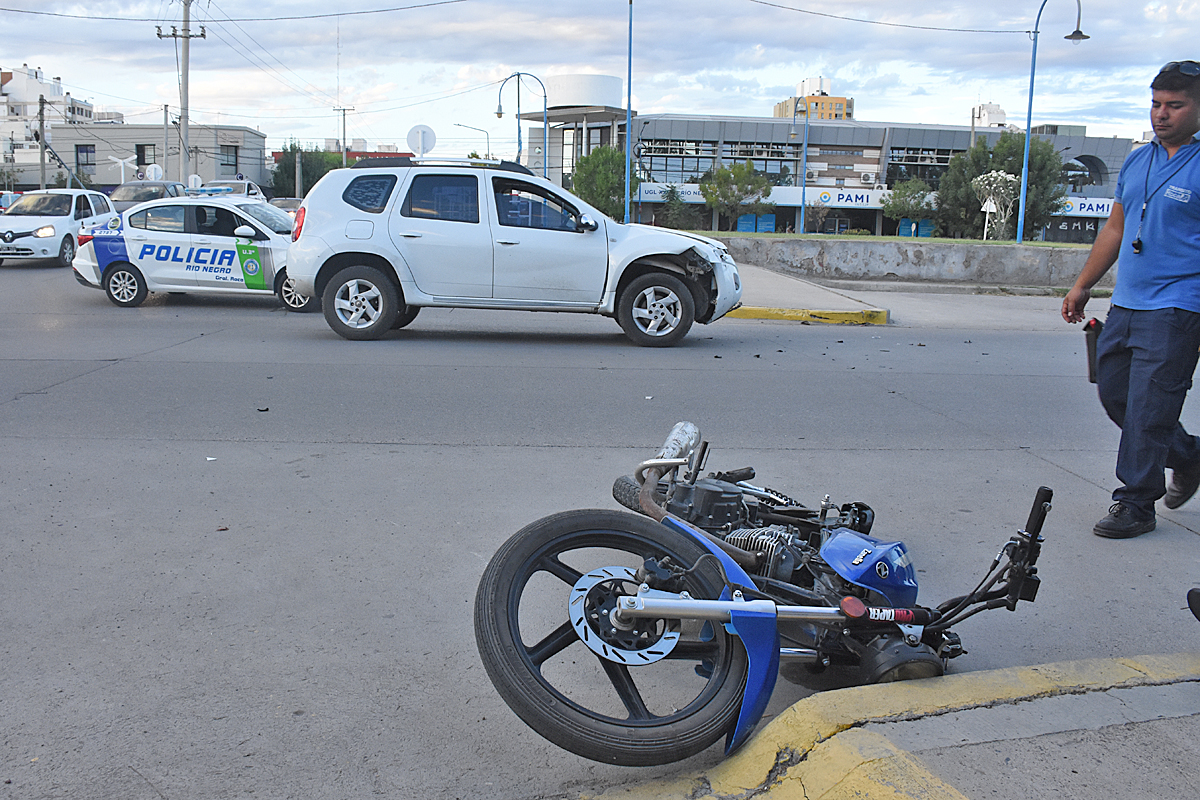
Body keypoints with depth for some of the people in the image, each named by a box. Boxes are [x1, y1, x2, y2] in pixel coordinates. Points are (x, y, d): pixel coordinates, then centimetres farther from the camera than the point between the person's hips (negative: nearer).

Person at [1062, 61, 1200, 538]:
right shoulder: (1137, 162, 14)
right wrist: (1083, 285, 23)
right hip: (1125, 303, 8)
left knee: (1148, 409, -5)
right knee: (1114, 392, 14)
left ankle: (1136, 504, 8)